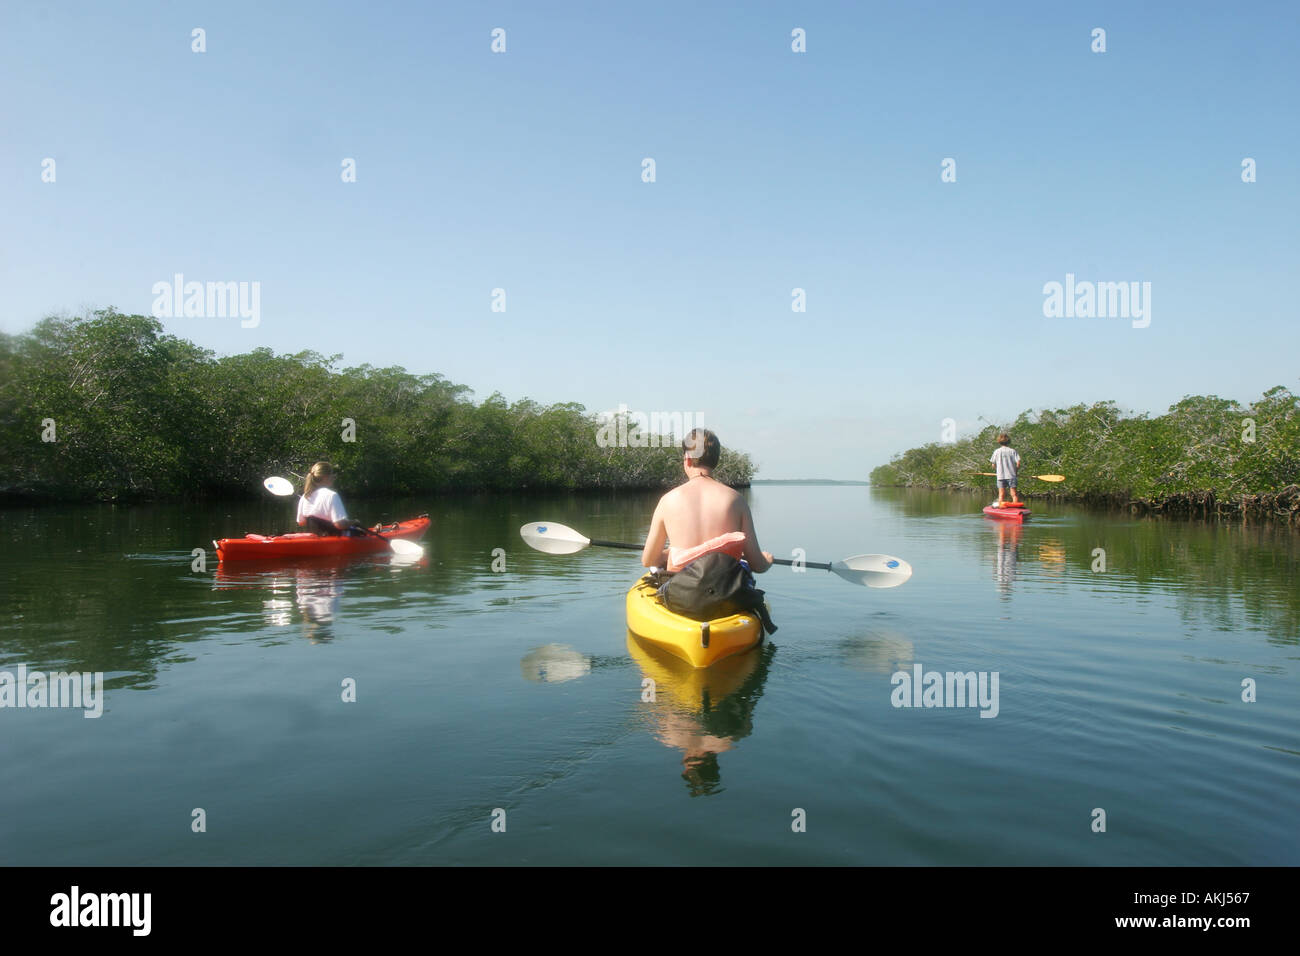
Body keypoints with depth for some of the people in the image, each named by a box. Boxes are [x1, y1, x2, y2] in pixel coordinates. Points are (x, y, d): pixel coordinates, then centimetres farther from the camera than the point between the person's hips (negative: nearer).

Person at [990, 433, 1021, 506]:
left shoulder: (997, 452, 1)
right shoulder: (1012, 451, -1)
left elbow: (993, 465, 3)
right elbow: (1018, 463, -6)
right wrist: (1016, 471, 11)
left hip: (1000, 476, 1)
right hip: (1011, 476, -1)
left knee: (1001, 494, 4)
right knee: (1014, 494, 3)